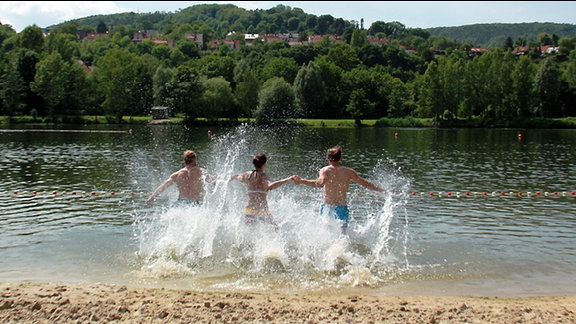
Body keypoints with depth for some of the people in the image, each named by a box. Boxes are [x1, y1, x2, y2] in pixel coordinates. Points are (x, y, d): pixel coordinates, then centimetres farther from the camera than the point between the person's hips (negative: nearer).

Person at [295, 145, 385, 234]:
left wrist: (302, 181, -21)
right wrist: (382, 190, 21)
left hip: (327, 207, -1)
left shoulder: (325, 170, -3)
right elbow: (365, 183, 10)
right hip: (342, 208, 1)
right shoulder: (348, 171, 5)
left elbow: (320, 183, -23)